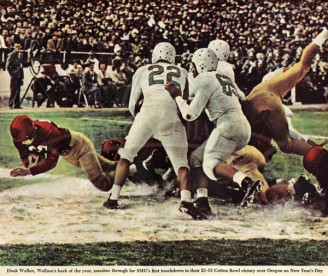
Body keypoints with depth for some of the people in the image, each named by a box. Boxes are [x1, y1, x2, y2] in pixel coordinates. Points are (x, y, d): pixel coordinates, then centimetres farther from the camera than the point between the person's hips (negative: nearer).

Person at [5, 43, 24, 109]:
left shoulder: (19, 55, 16)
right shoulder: (11, 55, -6)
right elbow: (7, 66, -10)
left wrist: (22, 76, 13)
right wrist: (12, 74, -12)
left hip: (19, 76, 7)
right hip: (14, 76, -7)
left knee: (17, 91, 8)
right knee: (13, 91, -5)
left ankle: (17, 105, 11)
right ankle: (11, 105, -1)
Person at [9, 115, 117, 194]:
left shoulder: (50, 132, -43)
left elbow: (52, 160, -43)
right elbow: (24, 155, -7)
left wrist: (30, 171, -49)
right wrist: (28, 165, -30)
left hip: (79, 145, -7)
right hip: (66, 153, 7)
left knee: (104, 185, -6)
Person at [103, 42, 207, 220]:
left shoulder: (142, 71, 25)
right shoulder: (183, 73, 27)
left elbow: (132, 105, 28)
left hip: (148, 112, 0)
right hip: (172, 116, 0)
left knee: (126, 155, 19)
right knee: (181, 163, 7)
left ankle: (113, 197, 16)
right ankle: (186, 201, -16)